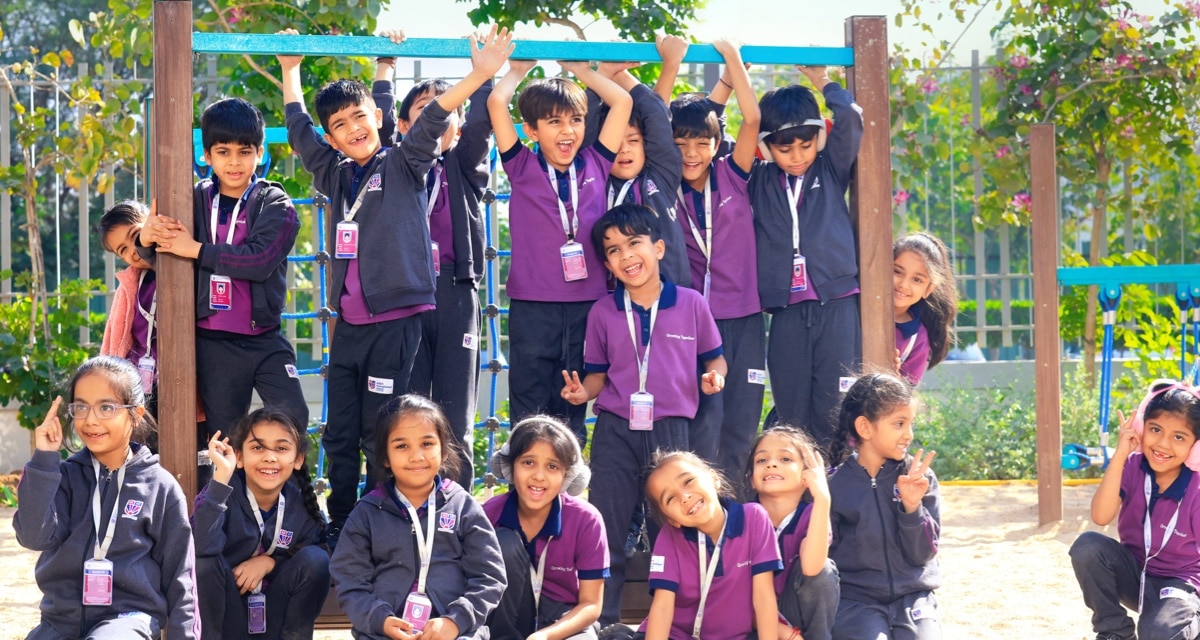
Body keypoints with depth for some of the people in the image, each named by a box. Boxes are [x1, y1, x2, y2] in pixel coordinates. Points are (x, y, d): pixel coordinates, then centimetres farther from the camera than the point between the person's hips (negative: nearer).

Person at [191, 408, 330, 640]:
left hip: (276, 618, 3)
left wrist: (270, 562, -16)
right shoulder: (222, 493, -17)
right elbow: (200, 547, -37)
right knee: (204, 562, -29)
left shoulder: (303, 504, -6)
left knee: (316, 559, -18)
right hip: (225, 614, -3)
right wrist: (221, 475, -40)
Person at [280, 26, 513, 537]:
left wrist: (479, 76, -25)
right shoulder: (334, 175, 13)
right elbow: (299, 130, 23)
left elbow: (430, 121, -12)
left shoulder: (402, 166, 0)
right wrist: (290, 70, 30)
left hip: (396, 319, -5)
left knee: (380, 436, -5)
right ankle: (338, 529, 16)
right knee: (339, 436, 8)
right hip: (347, 323, 5)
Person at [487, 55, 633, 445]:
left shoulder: (595, 165, 7)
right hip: (533, 306, -2)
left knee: (572, 408, 9)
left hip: (588, 303, 2)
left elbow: (622, 101, 7)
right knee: (530, 412, 2)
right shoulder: (522, 168, 1)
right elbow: (496, 102, -7)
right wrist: (518, 71, 10)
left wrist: (581, 70, 15)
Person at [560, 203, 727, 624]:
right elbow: (598, 373, 11)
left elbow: (714, 358, 10)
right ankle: (603, 621, 10)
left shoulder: (691, 305, 1)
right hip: (615, 431, 1)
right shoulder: (603, 312, 5)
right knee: (607, 532, 2)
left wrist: (714, 376, -11)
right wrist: (583, 392, -9)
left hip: (670, 429, -1)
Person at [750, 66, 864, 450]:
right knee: (791, 411, 2)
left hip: (836, 306, -1)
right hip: (785, 311, 1)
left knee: (834, 409, -4)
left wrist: (823, 83, 11)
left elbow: (850, 119, -3)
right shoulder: (759, 182, 10)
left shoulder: (831, 170, 8)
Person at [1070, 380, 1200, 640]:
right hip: (1133, 573, 4)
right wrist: (1119, 455, -30)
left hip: (1178, 582, -3)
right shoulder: (1132, 467, -12)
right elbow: (1101, 517, -27)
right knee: (1087, 546, -25)